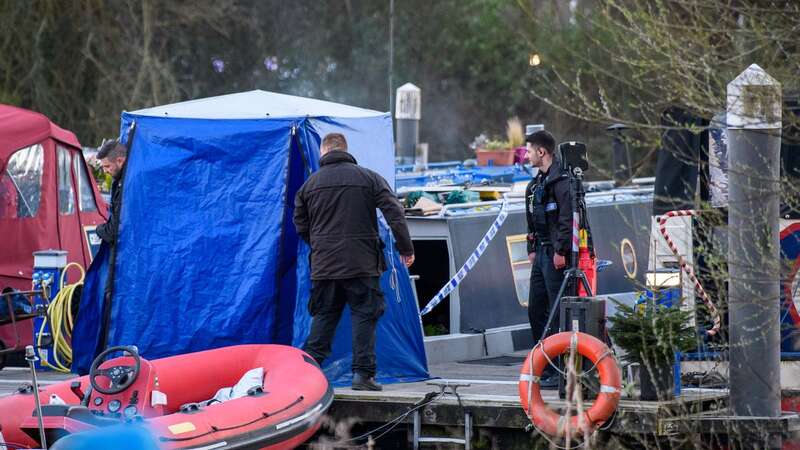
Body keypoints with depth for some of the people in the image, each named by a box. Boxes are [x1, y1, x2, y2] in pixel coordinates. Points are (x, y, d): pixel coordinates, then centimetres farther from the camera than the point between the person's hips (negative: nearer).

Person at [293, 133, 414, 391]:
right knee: (364, 315, 2)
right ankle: (362, 373, -4)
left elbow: (301, 226, 13)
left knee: (323, 315, 10)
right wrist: (406, 249, 4)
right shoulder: (369, 178, 1)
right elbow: (394, 214, -3)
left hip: (324, 265, 2)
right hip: (362, 264, -2)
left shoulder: (310, 184, 6)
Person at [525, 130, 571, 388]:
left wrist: (560, 251, -21)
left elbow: (567, 218, -19)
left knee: (557, 312, -9)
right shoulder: (536, 184, 19)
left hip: (556, 254, -10)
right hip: (541, 254, 10)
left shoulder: (561, 180, -11)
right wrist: (532, 248, 18)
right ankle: (544, 367, 17)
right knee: (535, 309, 11)